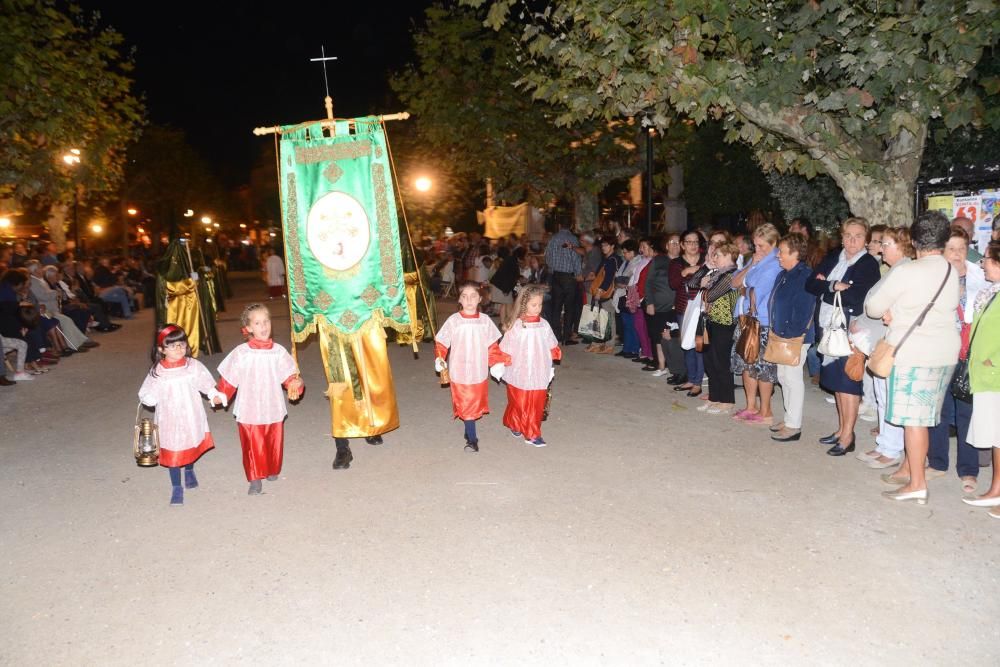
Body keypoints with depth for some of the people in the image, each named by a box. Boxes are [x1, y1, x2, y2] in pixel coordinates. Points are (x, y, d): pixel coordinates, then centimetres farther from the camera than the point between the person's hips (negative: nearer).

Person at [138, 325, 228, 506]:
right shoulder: (157, 372, -13)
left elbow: (207, 384, -4)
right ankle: (176, 488, 25)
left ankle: (189, 471, 53)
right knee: (172, 454, 8)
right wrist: (149, 398, -28)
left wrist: (216, 396, -19)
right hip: (170, 421, -1)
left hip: (192, 419, 2)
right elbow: (145, 395, -7)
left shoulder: (194, 366, -11)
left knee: (192, 447, 23)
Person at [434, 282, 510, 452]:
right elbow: (441, 343, -4)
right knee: (466, 406, 2)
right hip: (459, 373, -3)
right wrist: (439, 359, -18)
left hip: (479, 373, 3)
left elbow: (492, 346, 6)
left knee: (476, 405, 15)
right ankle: (472, 439, 11)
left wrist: (497, 363, 1)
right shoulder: (453, 321, -9)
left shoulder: (485, 321, -1)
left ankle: (469, 430, 36)